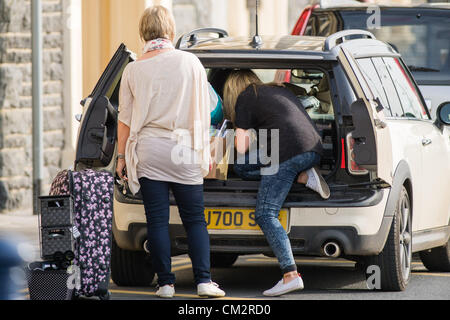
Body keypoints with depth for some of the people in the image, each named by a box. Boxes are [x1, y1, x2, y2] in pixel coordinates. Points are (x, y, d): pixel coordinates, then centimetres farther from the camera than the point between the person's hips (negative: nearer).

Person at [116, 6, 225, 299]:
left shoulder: (134, 70, 1)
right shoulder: (190, 63, -1)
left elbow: (125, 119, 3)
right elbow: (203, 112, 3)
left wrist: (122, 156, 11)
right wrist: (205, 151, 10)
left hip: (148, 151, 0)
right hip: (185, 151, 0)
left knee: (157, 220, 4)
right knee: (195, 219, 5)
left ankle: (166, 282, 3)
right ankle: (204, 280, -3)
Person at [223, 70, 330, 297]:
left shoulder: (245, 98, 10)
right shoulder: (280, 91, 31)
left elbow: (241, 149, 7)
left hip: (288, 152, -7)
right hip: (315, 152, 8)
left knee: (265, 215, -7)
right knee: (241, 168, 20)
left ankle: (291, 275, -22)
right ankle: (303, 177, 3)